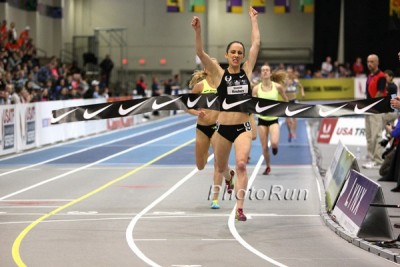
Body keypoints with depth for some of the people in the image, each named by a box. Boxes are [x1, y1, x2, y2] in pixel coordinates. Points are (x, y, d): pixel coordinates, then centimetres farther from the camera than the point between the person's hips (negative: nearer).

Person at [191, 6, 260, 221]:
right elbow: (200, 53, -13)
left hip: (243, 128, 0)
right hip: (223, 128, 0)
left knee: (241, 165, -21)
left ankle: (239, 209, -23)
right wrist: (198, 31, -26)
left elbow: (256, 44, 8)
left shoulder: (247, 71, 4)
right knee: (220, 169, 15)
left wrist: (253, 18, 14)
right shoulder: (219, 74, -1)